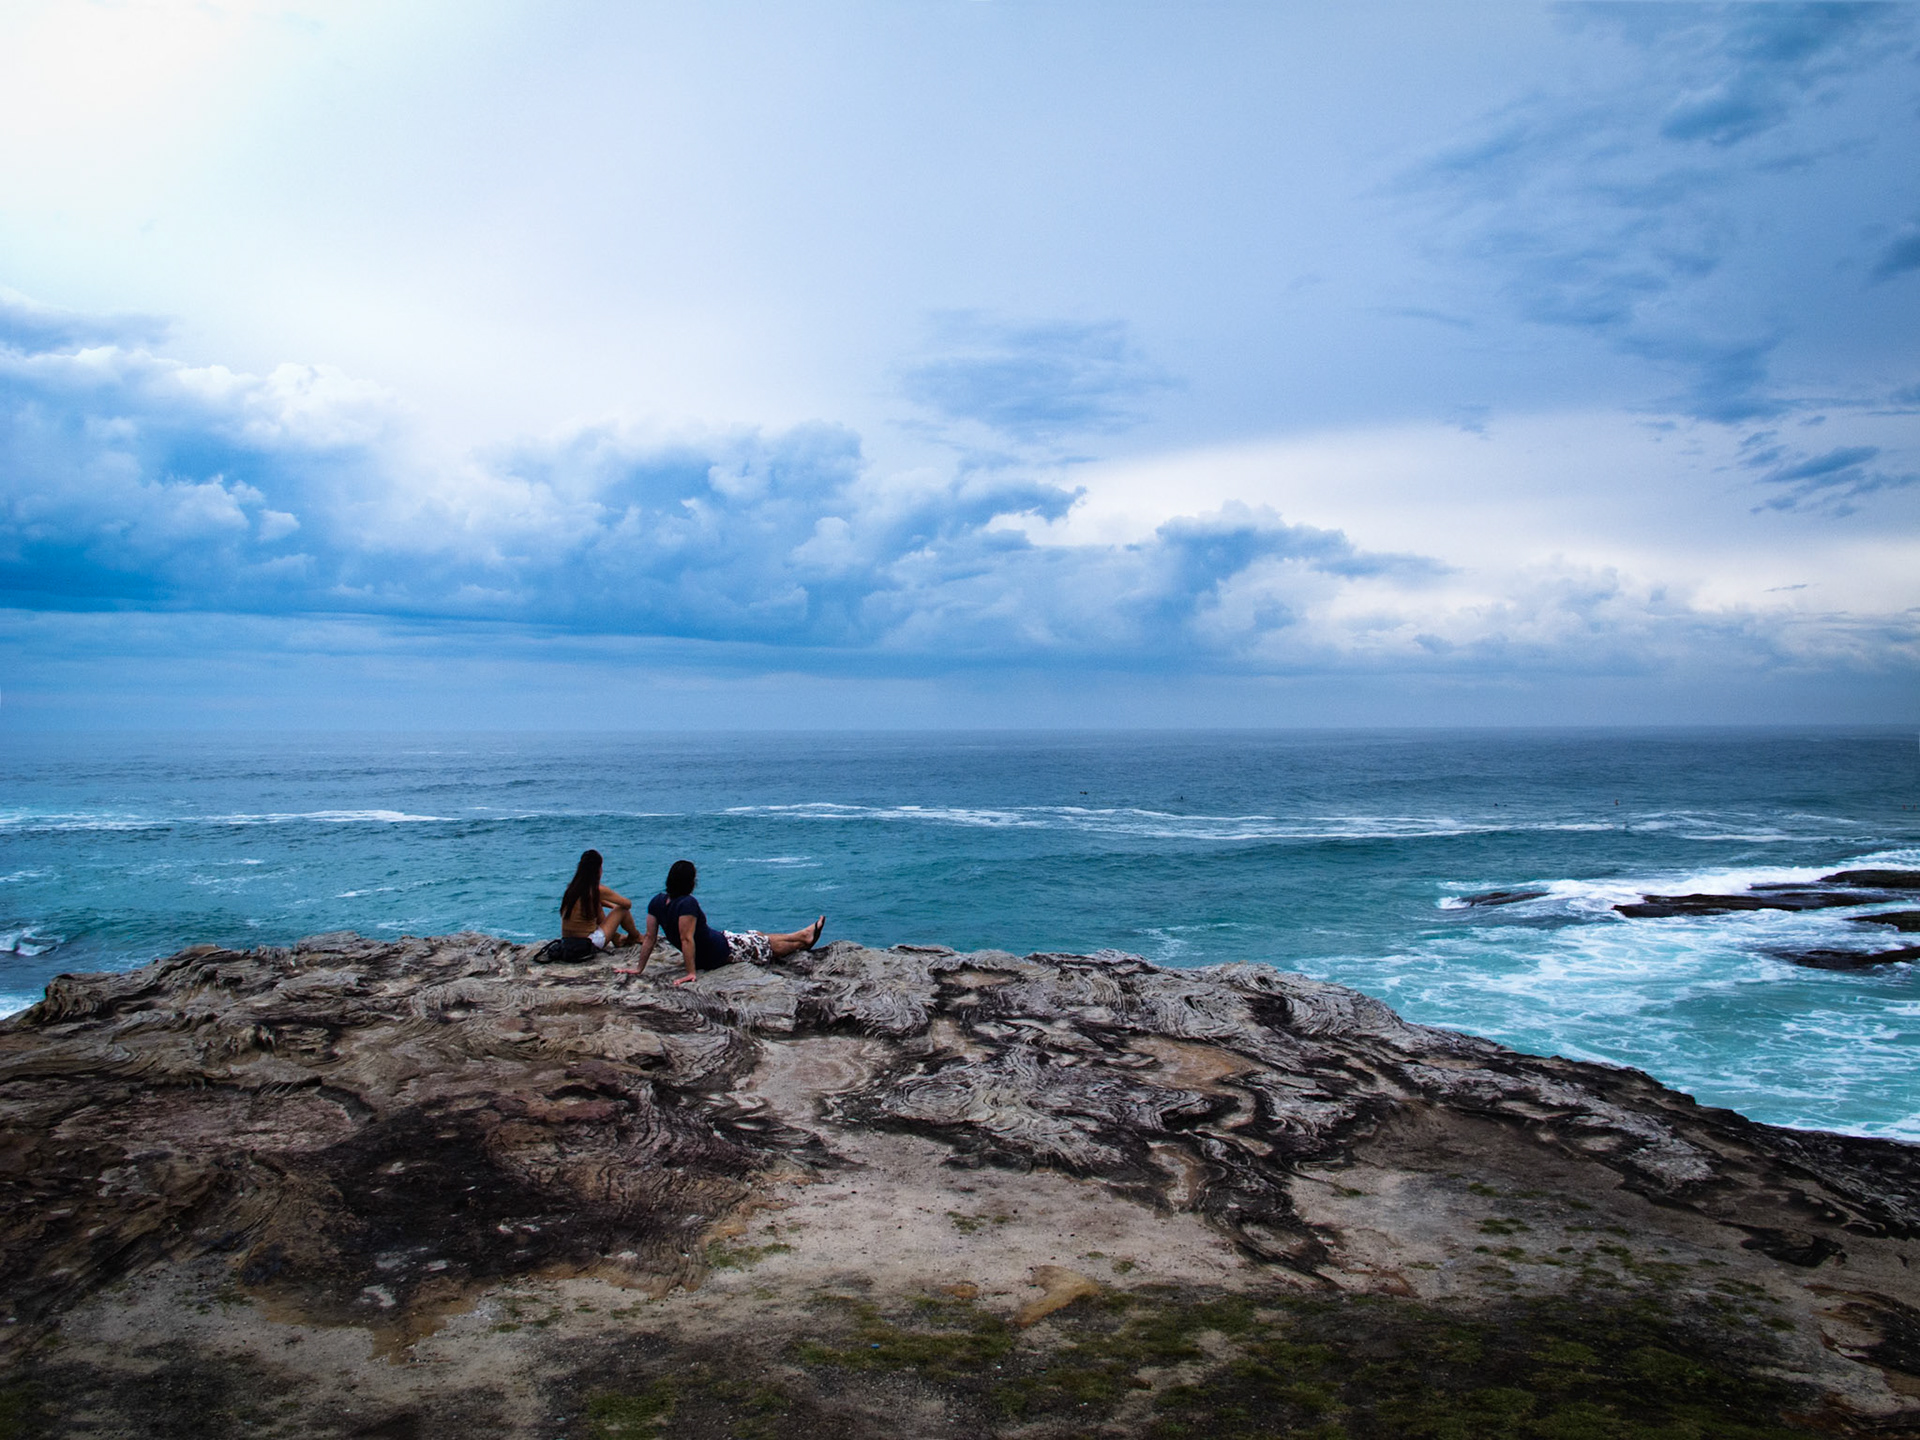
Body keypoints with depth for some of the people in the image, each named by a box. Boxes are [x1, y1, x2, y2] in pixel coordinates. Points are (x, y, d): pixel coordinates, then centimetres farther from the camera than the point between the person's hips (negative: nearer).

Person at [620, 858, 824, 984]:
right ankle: (803, 941, 40)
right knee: (769, 946, 15)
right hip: (718, 953, -9)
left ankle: (804, 935, 40)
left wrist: (639, 968, -2)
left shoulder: (657, 902, -8)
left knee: (758, 937, 24)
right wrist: (691, 972, -31)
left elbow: (650, 937, -7)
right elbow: (686, 939, -34)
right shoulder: (687, 904, -32)